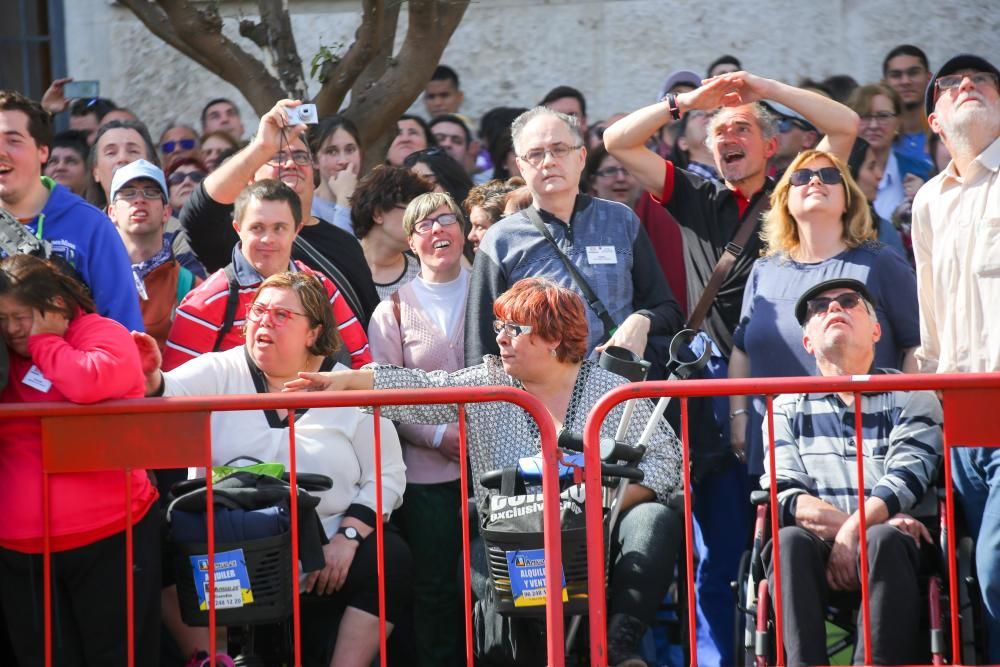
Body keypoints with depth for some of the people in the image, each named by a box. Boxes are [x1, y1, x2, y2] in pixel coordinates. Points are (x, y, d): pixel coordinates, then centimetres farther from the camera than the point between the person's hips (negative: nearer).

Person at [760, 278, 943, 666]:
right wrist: (862, 521, -13)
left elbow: (904, 481, -5)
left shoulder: (912, 399, 11)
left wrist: (850, 535, -21)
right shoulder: (788, 408, 16)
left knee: (883, 540, -35)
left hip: (897, 543, -1)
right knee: (789, 542, -32)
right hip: (821, 547, 1)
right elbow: (782, 496, 1)